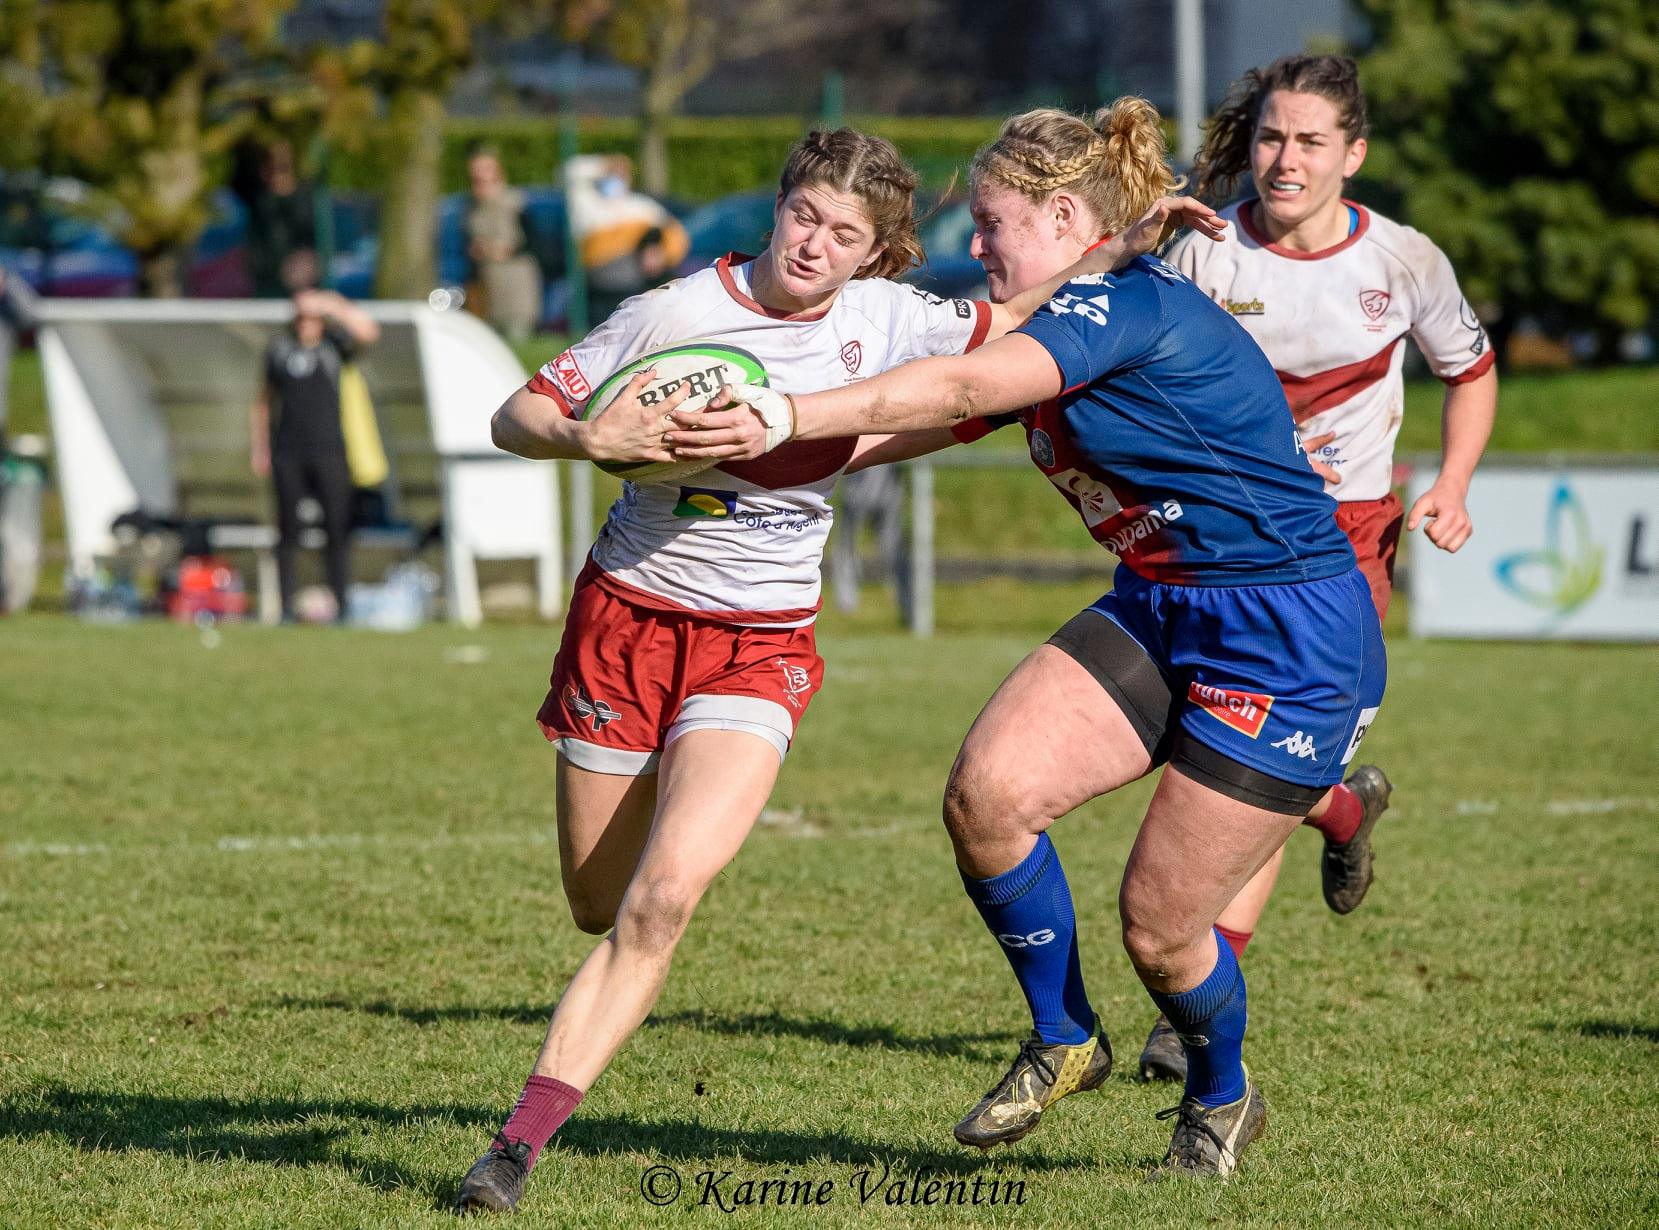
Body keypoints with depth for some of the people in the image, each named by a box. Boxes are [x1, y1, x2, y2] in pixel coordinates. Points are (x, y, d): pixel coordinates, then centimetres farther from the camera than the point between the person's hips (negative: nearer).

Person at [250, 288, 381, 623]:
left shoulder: (333, 345, 6)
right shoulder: (278, 349, 11)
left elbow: (368, 332, -14)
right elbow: (264, 401, 18)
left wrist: (332, 307, -15)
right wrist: (259, 448, 13)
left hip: (329, 452, -1)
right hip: (288, 454, 1)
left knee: (336, 530, -3)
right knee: (288, 532, 1)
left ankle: (341, 606, 0)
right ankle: (287, 606, 2)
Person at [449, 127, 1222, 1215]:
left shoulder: (881, 320, -1)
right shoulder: (676, 313, -9)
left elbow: (1003, 327, 17)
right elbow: (514, 420, -4)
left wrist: (1120, 252, 6)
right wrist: (590, 438, -25)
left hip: (761, 645, 0)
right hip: (626, 621, 0)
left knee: (662, 902, -20)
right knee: (599, 907, 9)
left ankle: (522, 1141, -18)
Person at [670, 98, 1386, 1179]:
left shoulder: (1136, 302, -20)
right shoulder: (1054, 335, 10)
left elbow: (961, 390, -33)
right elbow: (903, 428, 12)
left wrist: (784, 419, -36)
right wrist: (744, 450, 2)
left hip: (1294, 645, -8)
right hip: (1158, 610, 8)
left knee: (1157, 923, -5)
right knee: (988, 791, -14)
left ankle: (1222, 1098, 28)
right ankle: (1064, 1040, 8)